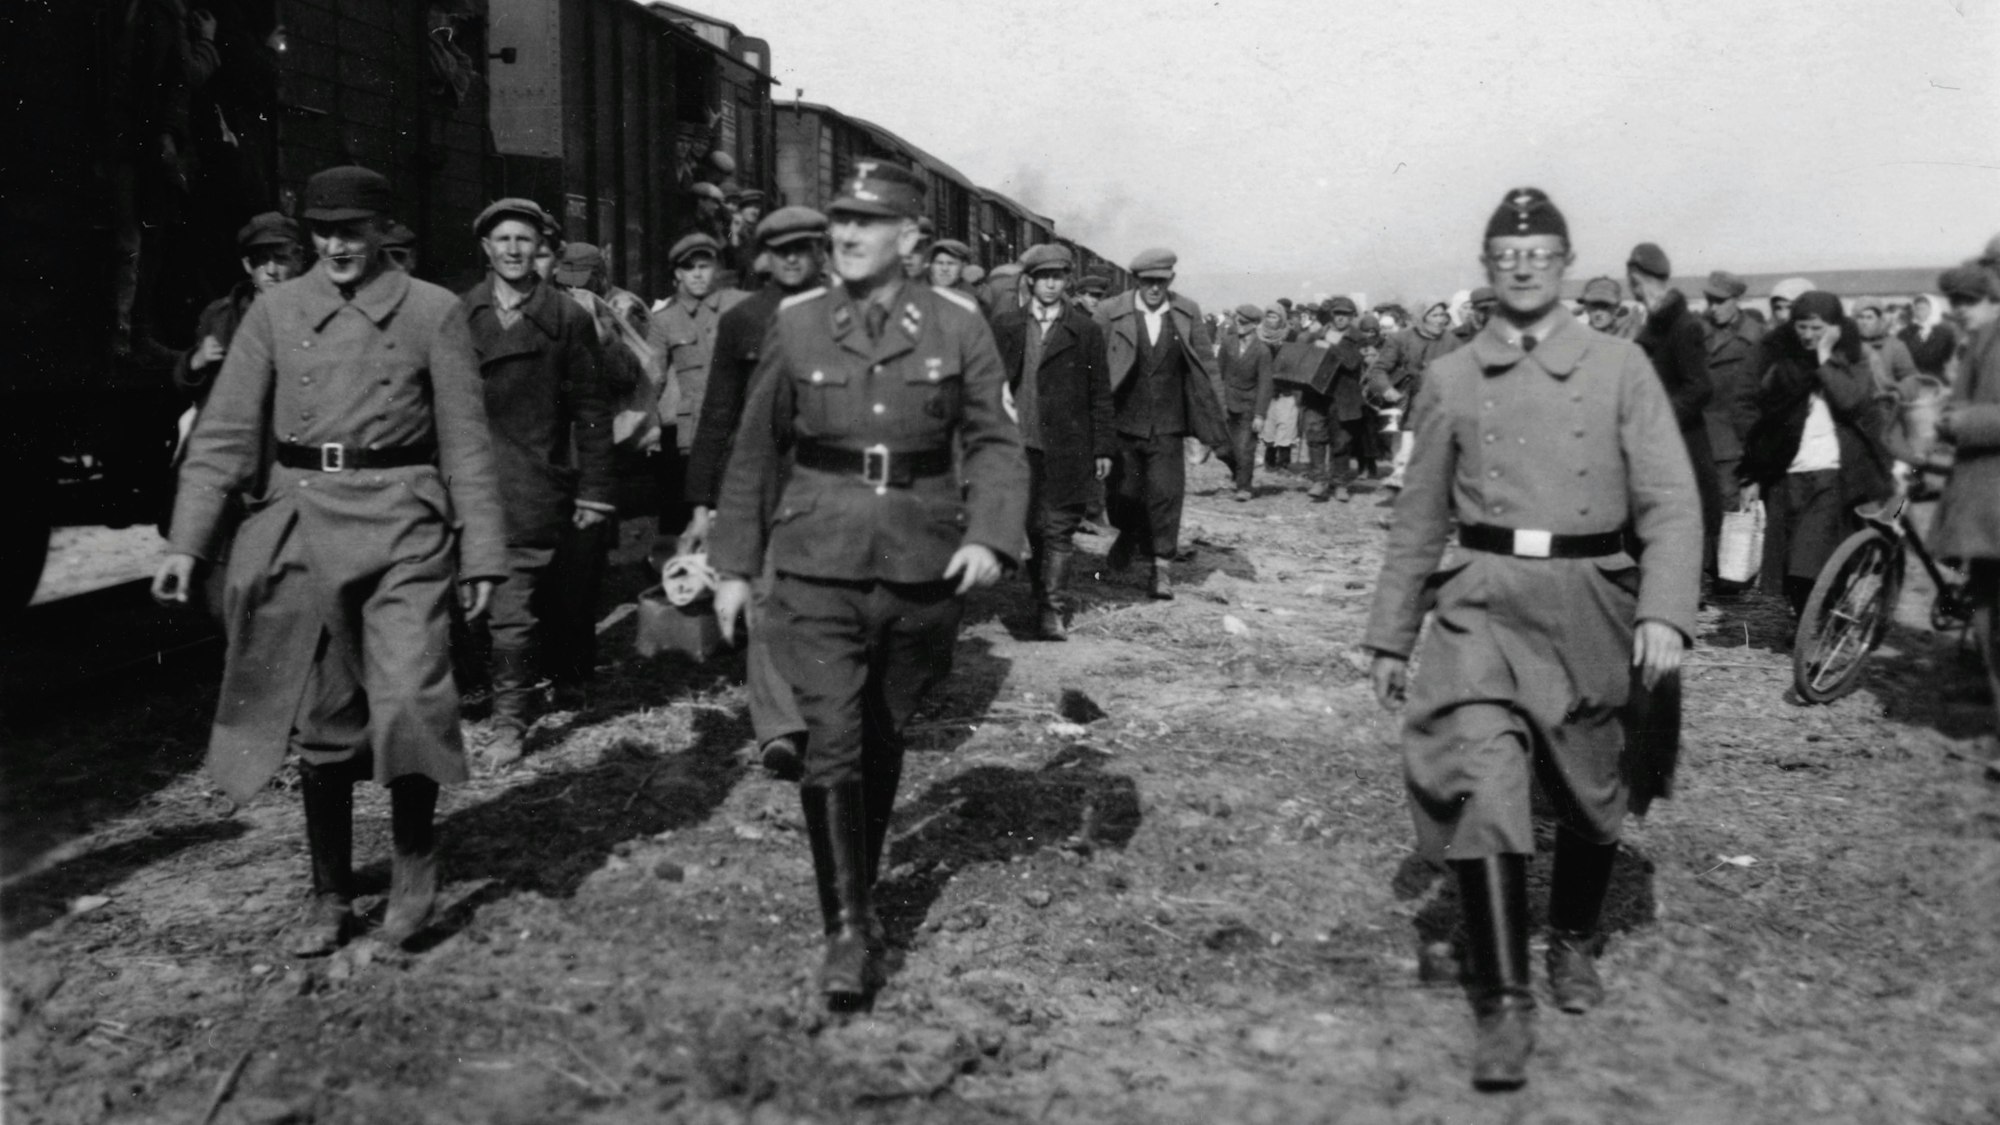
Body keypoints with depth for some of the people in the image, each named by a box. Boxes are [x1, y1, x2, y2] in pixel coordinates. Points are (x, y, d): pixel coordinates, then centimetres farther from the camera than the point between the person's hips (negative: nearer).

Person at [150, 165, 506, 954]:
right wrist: (187, 541, -6)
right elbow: (225, 432, 4)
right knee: (319, 719, 8)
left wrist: (481, 554, -3)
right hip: (299, 527, 3)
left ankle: (415, 856, 12)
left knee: (407, 699, -15)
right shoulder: (274, 312, 7)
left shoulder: (432, 311, 2)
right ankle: (331, 895, 22)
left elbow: (466, 441, 1)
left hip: (401, 527, -2)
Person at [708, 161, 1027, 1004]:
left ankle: (862, 890, 35)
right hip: (817, 563, 0)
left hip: (922, 565, 1)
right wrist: (734, 563, 7)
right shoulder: (795, 323, 2)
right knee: (832, 742, -10)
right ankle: (848, 928, -1)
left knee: (883, 739, 14)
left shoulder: (956, 325, 0)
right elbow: (757, 452, 8)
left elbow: (995, 443, 1)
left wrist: (990, 535, -15)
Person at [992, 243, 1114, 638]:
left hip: (1066, 448, -1)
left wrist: (1103, 447, 1)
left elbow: (1100, 394, 5)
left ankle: (1053, 610, 3)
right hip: (1019, 443, 2)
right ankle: (1043, 599, 18)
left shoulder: (1085, 331, 5)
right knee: (1029, 528, 4)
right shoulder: (1005, 326, 9)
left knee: (1059, 530, -2)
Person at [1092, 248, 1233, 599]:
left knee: (1166, 494, -4)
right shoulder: (1110, 313, -4)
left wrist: (1216, 430, 0)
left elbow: (1205, 369, 4)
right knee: (1122, 494, 6)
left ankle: (1159, 566, 7)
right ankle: (1128, 534, 38)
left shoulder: (1188, 314, 2)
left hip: (1167, 426, 1)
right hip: (1122, 422, 0)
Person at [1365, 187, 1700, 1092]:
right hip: (1481, 606, 0)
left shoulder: (1620, 368, 1)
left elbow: (1671, 501, -5)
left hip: (1590, 607, 1)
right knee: (1481, 781, -19)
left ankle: (1573, 942, 43)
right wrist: (1389, 636, 12)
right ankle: (1504, 1002, -10)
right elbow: (1420, 516, 11)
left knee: (1589, 797, 15)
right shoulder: (1449, 379, 6)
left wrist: (1664, 612, -20)